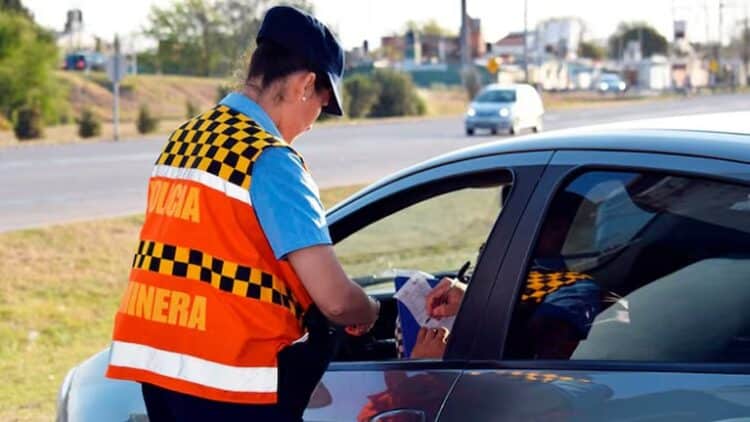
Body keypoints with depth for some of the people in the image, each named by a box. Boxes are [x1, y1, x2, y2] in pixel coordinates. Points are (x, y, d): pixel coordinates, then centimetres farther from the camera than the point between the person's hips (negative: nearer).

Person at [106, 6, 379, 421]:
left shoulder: (184, 138, 11)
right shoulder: (270, 159, -13)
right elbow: (334, 298, -16)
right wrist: (370, 314, 5)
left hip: (155, 360, 8)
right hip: (227, 376, -8)